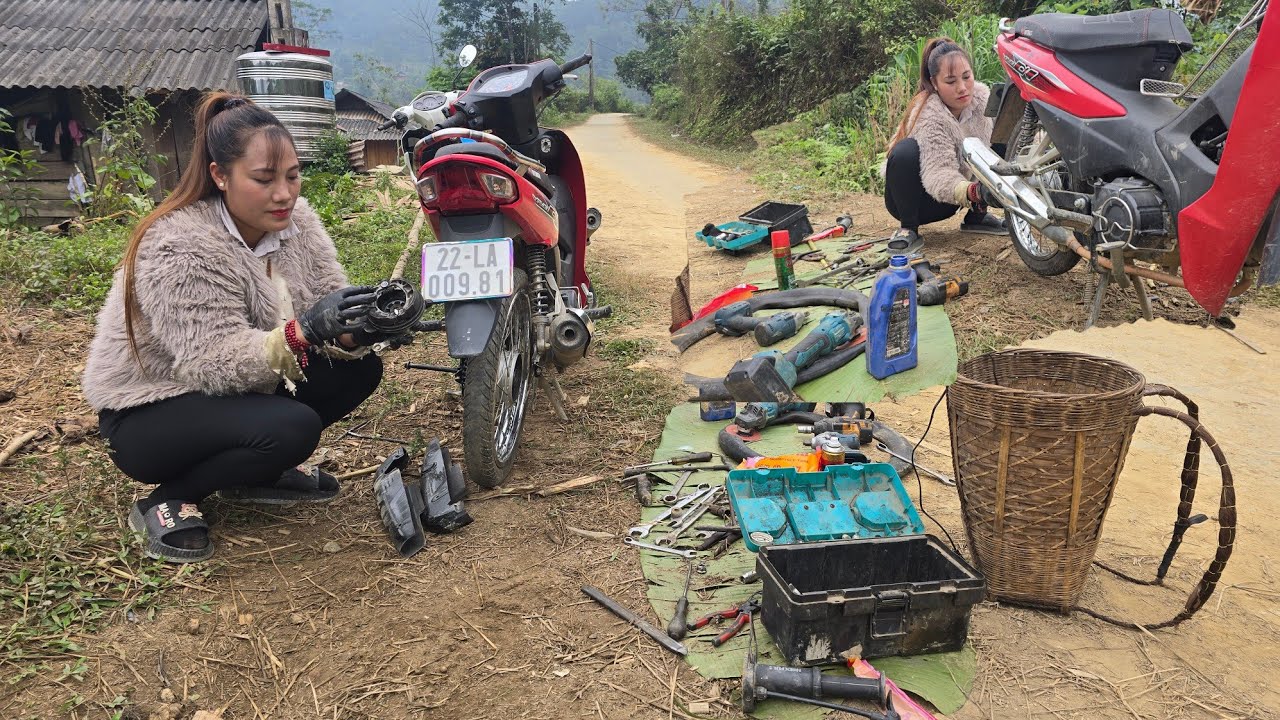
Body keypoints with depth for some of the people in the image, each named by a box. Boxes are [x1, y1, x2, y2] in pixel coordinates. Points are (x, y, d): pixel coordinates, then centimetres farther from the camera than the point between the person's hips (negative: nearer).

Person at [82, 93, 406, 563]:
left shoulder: (294, 220, -6)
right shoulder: (180, 248, -26)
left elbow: (327, 316, -9)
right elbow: (215, 364, -31)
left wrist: (362, 328, -32)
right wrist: (302, 330, -44)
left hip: (241, 391, 7)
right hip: (149, 415, -7)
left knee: (359, 368, -8)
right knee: (292, 428, -31)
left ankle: (253, 472, 7)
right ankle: (166, 501, -6)